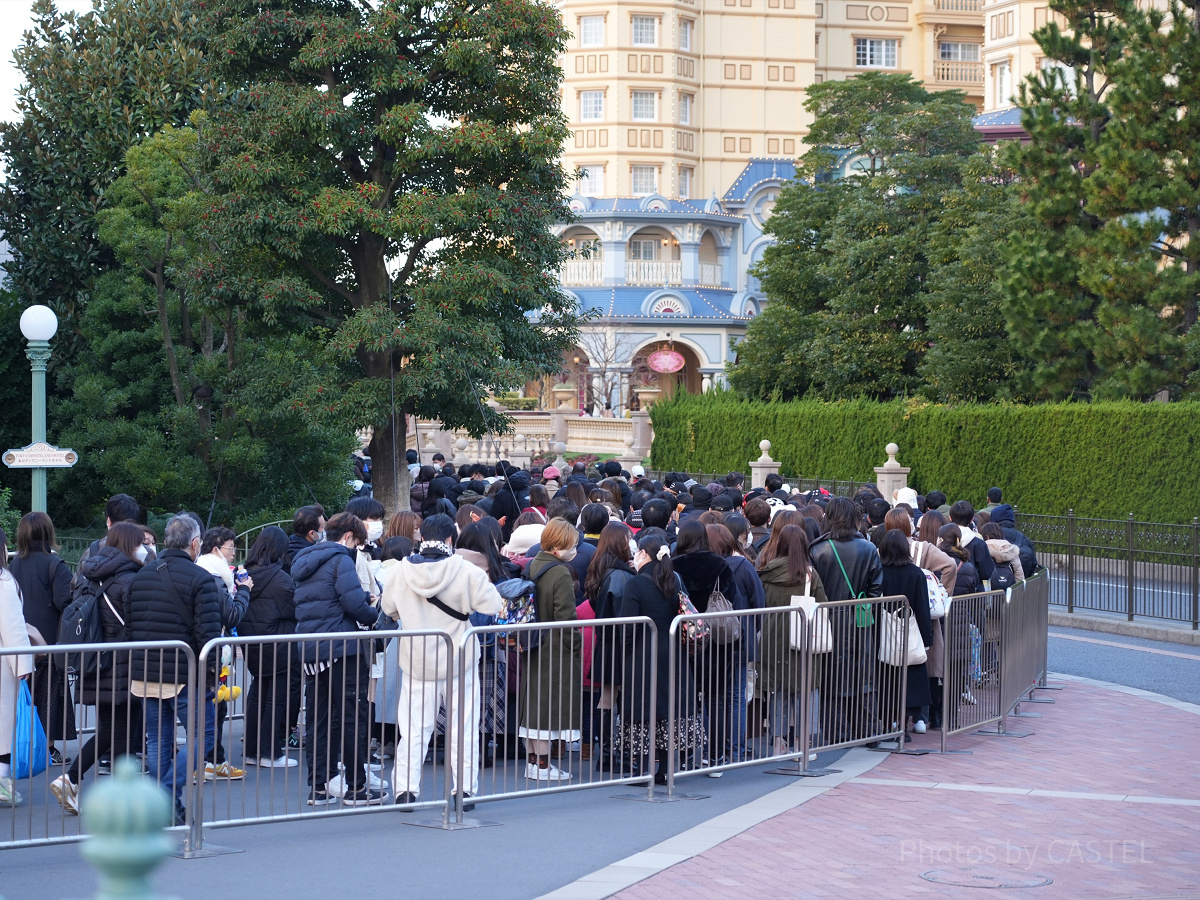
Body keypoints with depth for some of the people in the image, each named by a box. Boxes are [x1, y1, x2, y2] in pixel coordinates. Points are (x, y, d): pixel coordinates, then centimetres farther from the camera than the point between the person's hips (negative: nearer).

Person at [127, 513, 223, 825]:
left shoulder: (141, 576, 10)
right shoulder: (200, 579, -10)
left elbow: (127, 625, 12)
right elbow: (208, 634, -15)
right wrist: (210, 674, -6)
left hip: (144, 675, 6)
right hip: (185, 677, -6)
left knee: (158, 741, 12)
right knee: (205, 734, 5)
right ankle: (168, 794, -7)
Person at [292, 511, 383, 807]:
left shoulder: (304, 561, 18)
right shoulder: (340, 560, -8)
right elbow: (353, 602, -19)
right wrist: (375, 618, 0)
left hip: (309, 650, 8)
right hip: (341, 649, -8)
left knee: (316, 719, 9)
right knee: (352, 717, -1)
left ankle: (318, 788, 10)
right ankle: (356, 787, 1)